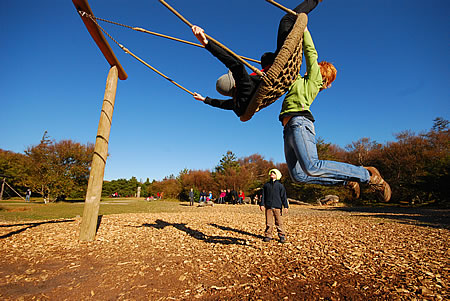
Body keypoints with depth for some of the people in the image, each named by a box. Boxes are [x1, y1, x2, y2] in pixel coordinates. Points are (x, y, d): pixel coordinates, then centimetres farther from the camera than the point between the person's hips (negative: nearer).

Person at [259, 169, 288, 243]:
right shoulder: (266, 185, 13)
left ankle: (282, 236, 13)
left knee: (279, 222, 1)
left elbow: (284, 196, 5)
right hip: (268, 207, 2)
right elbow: (263, 195, 12)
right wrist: (262, 204, 4)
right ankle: (268, 236, 15)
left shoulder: (280, 185, 8)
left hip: (277, 207, -1)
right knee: (268, 223, 4)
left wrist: (286, 206, -1)